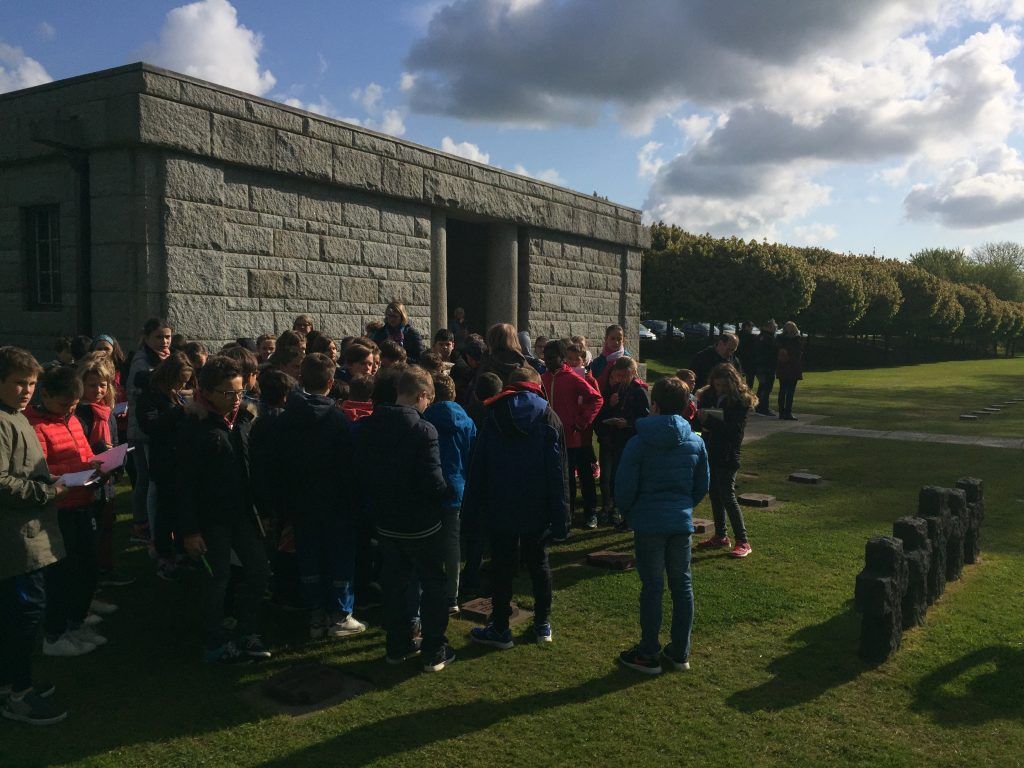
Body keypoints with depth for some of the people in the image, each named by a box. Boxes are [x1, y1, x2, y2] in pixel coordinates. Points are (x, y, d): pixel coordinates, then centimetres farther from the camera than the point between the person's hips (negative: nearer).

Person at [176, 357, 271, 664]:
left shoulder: (243, 419, 4)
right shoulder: (194, 426, -14)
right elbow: (186, 482, -14)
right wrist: (190, 529, -16)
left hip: (242, 512, 6)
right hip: (211, 515, -6)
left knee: (258, 568, 9)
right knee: (218, 578, 3)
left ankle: (247, 633, 26)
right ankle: (214, 644, 20)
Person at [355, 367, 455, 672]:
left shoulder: (367, 427, -2)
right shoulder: (423, 430, -22)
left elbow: (360, 473, 5)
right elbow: (433, 484, -24)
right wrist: (447, 492, -3)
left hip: (386, 523, 6)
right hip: (421, 525, -5)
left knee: (394, 584, 19)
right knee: (434, 585, 11)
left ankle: (398, 645, 30)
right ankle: (434, 651, 18)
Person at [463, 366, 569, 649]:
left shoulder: (494, 417, -1)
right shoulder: (548, 418, -3)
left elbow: (478, 466, -1)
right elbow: (559, 471, -5)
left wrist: (472, 510, 4)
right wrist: (560, 517, -2)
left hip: (500, 509, -1)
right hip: (537, 510, 1)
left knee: (502, 567, 8)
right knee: (538, 564, 15)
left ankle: (500, 629, 15)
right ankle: (542, 625, 24)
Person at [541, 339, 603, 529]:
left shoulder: (573, 378, -12)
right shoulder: (544, 379, 3)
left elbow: (597, 399, -13)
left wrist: (583, 422, -14)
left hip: (576, 438, -5)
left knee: (585, 477, 7)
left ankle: (591, 513, 17)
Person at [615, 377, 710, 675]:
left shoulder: (639, 443, -12)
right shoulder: (696, 442, 2)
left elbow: (624, 487, -11)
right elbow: (702, 486, 9)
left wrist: (628, 513, 8)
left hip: (649, 523, -4)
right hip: (682, 522, 4)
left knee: (652, 587, 5)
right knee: (682, 586, 13)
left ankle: (648, 655, 14)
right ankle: (680, 652, 23)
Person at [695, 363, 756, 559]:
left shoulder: (741, 402, -10)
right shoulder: (709, 396, 7)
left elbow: (734, 430, -19)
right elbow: (700, 422, 10)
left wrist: (709, 421, -25)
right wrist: (698, 417, -14)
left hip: (727, 457, -7)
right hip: (710, 454, 7)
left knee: (728, 497, -7)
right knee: (714, 495, 14)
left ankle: (743, 542, 0)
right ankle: (720, 536, 26)